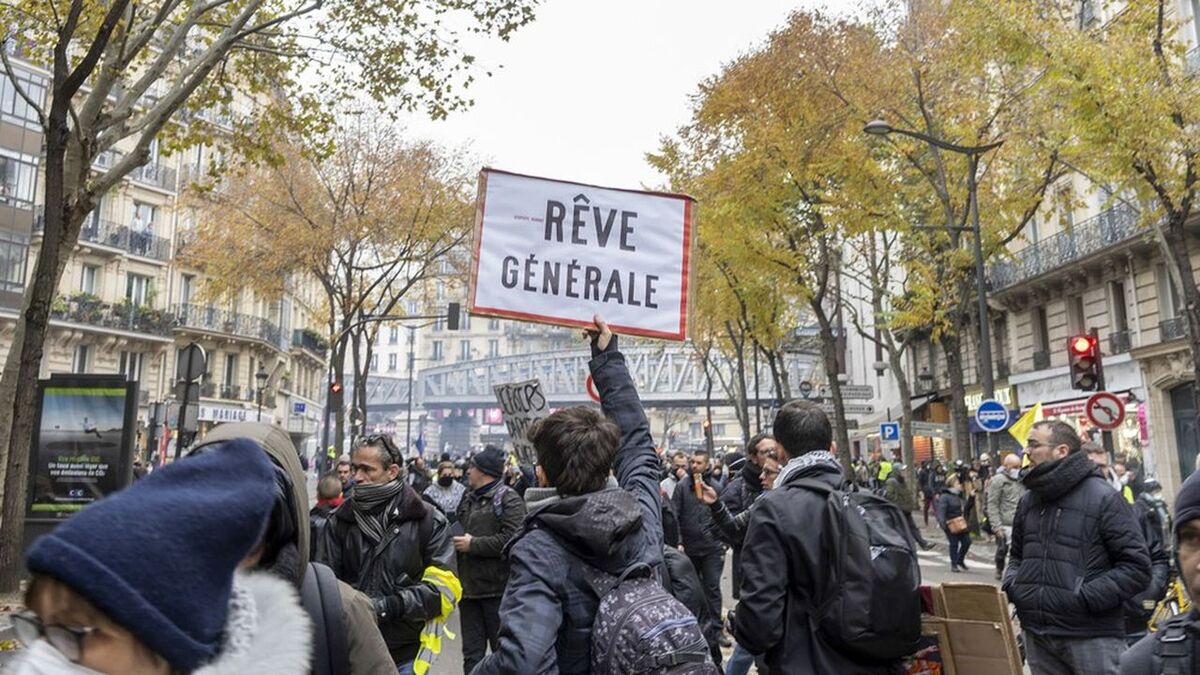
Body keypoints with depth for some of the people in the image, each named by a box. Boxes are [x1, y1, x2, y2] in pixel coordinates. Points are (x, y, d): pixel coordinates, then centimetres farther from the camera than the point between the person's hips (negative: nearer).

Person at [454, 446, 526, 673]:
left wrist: (473, 544, -16)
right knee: (472, 654, 14)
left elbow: (511, 539, -21)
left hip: (497, 589, -7)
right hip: (469, 587, 7)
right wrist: (456, 541, 2)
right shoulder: (468, 499, 16)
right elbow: (458, 530, 25)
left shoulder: (508, 499, -10)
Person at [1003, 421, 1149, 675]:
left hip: (1091, 637, -6)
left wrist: (1086, 598, -18)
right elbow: (1017, 555, 24)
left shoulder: (1103, 497, -7)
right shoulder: (1028, 501, 12)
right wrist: (1011, 584, 4)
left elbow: (1137, 566, -10)